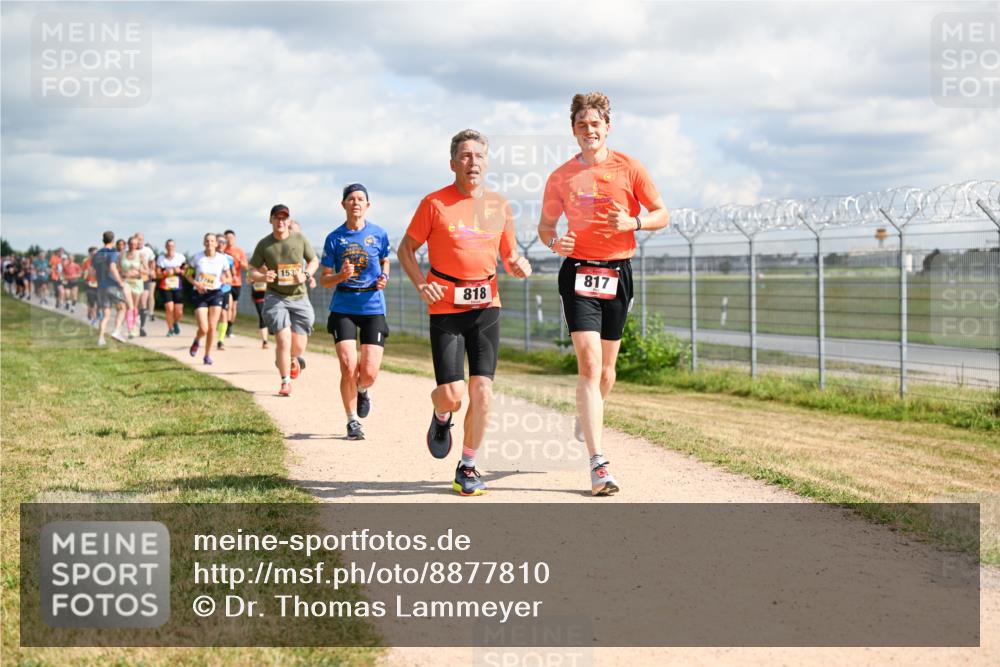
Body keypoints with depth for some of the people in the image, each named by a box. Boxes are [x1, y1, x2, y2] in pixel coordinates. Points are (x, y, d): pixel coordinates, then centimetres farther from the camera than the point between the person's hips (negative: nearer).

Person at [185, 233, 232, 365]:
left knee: (212, 327, -1)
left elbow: (228, 277, 10)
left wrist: (224, 279, -14)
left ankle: (208, 355, 14)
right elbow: (187, 274, 6)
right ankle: (196, 341, 26)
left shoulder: (222, 259, -1)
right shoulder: (198, 258, -3)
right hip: (200, 294, -1)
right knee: (203, 328, -10)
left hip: (215, 293, 1)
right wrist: (196, 284, -12)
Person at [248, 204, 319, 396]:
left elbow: (314, 260, 12)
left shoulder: (299, 238, 0)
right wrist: (263, 276, -20)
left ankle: (293, 360, 40)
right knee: (283, 340, -16)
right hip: (276, 298, -2)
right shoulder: (264, 244, -3)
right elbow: (251, 272, 2)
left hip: (299, 297, 2)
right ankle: (285, 382, -2)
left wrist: (306, 275, -8)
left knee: (298, 346, 2)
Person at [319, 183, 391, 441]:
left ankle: (361, 390, 31)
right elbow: (324, 280, 5)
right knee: (348, 368, -11)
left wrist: (384, 278, 0)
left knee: (369, 373, -7)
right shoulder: (334, 238, 1)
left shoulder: (378, 234, 3)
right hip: (343, 308, 0)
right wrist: (341, 276, -16)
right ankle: (352, 422, 7)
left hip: (373, 307, 0)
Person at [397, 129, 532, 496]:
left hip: (486, 304, 3)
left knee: (481, 390, -5)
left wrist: (518, 266, -6)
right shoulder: (435, 203, -2)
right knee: (452, 394, -8)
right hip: (446, 307, -3)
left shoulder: (499, 205, 9)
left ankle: (468, 467, 10)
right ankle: (441, 416, 30)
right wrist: (421, 284, -12)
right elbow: (406, 249, 4)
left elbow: (509, 256, 18)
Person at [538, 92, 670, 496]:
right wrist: (554, 242, -8)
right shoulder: (561, 177, 5)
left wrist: (632, 222, -16)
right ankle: (598, 464, -18)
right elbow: (545, 224, 15)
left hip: (618, 272, 1)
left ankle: (589, 415, 46)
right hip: (577, 271, -1)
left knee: (606, 367, 11)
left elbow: (662, 215, 4)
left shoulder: (629, 169, 2)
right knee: (589, 364, -14)